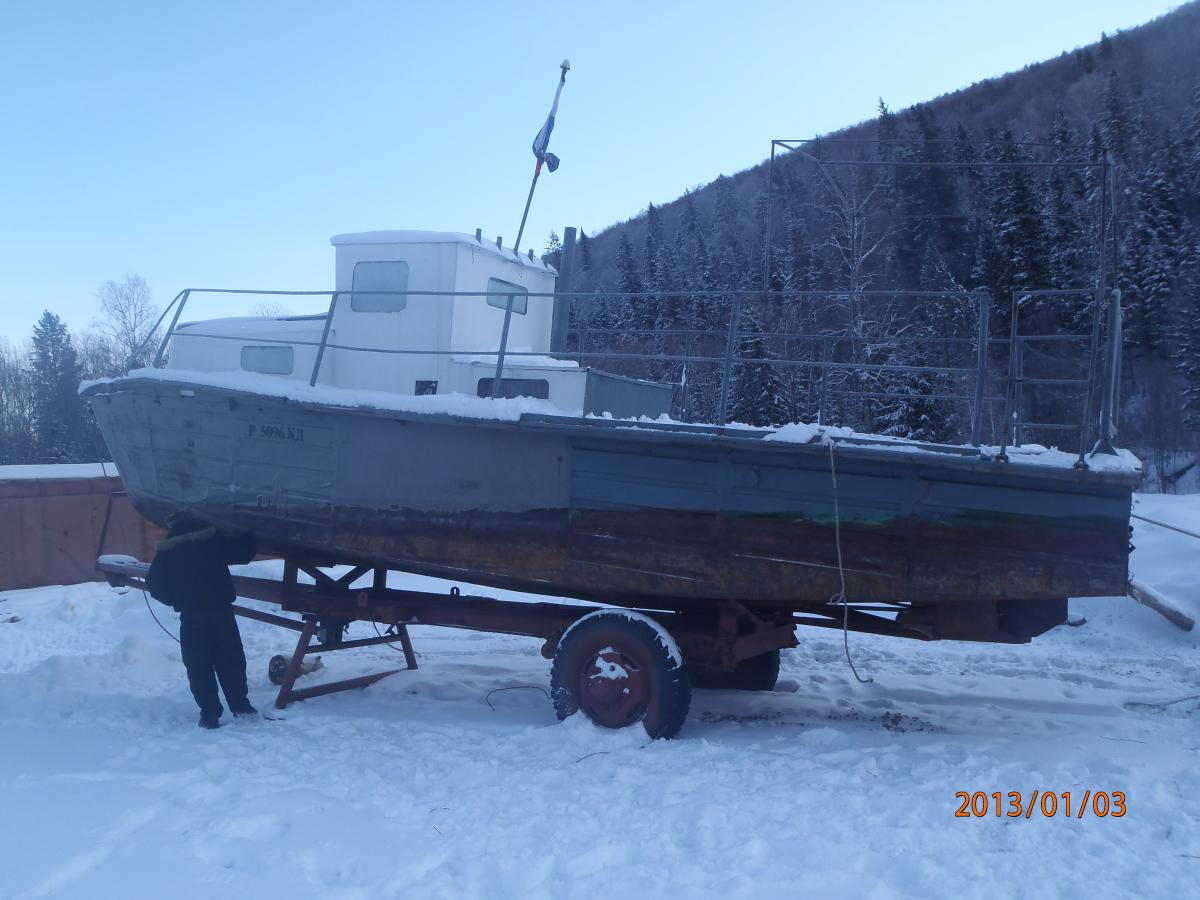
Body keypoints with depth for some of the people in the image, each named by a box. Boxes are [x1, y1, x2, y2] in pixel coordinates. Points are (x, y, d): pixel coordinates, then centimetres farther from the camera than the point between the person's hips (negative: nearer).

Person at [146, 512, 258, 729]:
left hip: (191, 616, -1)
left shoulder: (166, 551, 2)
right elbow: (244, 552, 9)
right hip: (222, 611, 1)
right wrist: (248, 536, 28)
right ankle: (240, 705, 14)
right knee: (231, 661, 12)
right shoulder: (214, 540, 0)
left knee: (199, 667, 6)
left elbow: (156, 586, 3)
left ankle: (210, 714, 3)